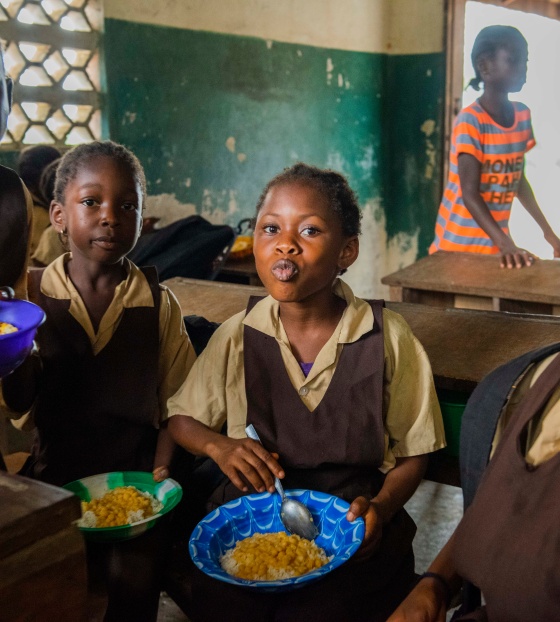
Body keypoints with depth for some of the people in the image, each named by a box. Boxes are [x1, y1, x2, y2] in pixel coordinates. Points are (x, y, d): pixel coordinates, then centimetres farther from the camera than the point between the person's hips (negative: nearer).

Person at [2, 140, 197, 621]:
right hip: (52, 474, 1)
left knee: (132, 579, -17)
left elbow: (175, 400, 2)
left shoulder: (159, 304, 0)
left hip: (133, 474, 0)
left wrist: (162, 468, -10)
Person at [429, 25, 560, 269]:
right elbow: (470, 194, -24)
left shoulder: (523, 116, 4)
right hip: (460, 246, -6)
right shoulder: (469, 121, -17)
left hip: (496, 244, 6)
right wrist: (506, 244, -33)